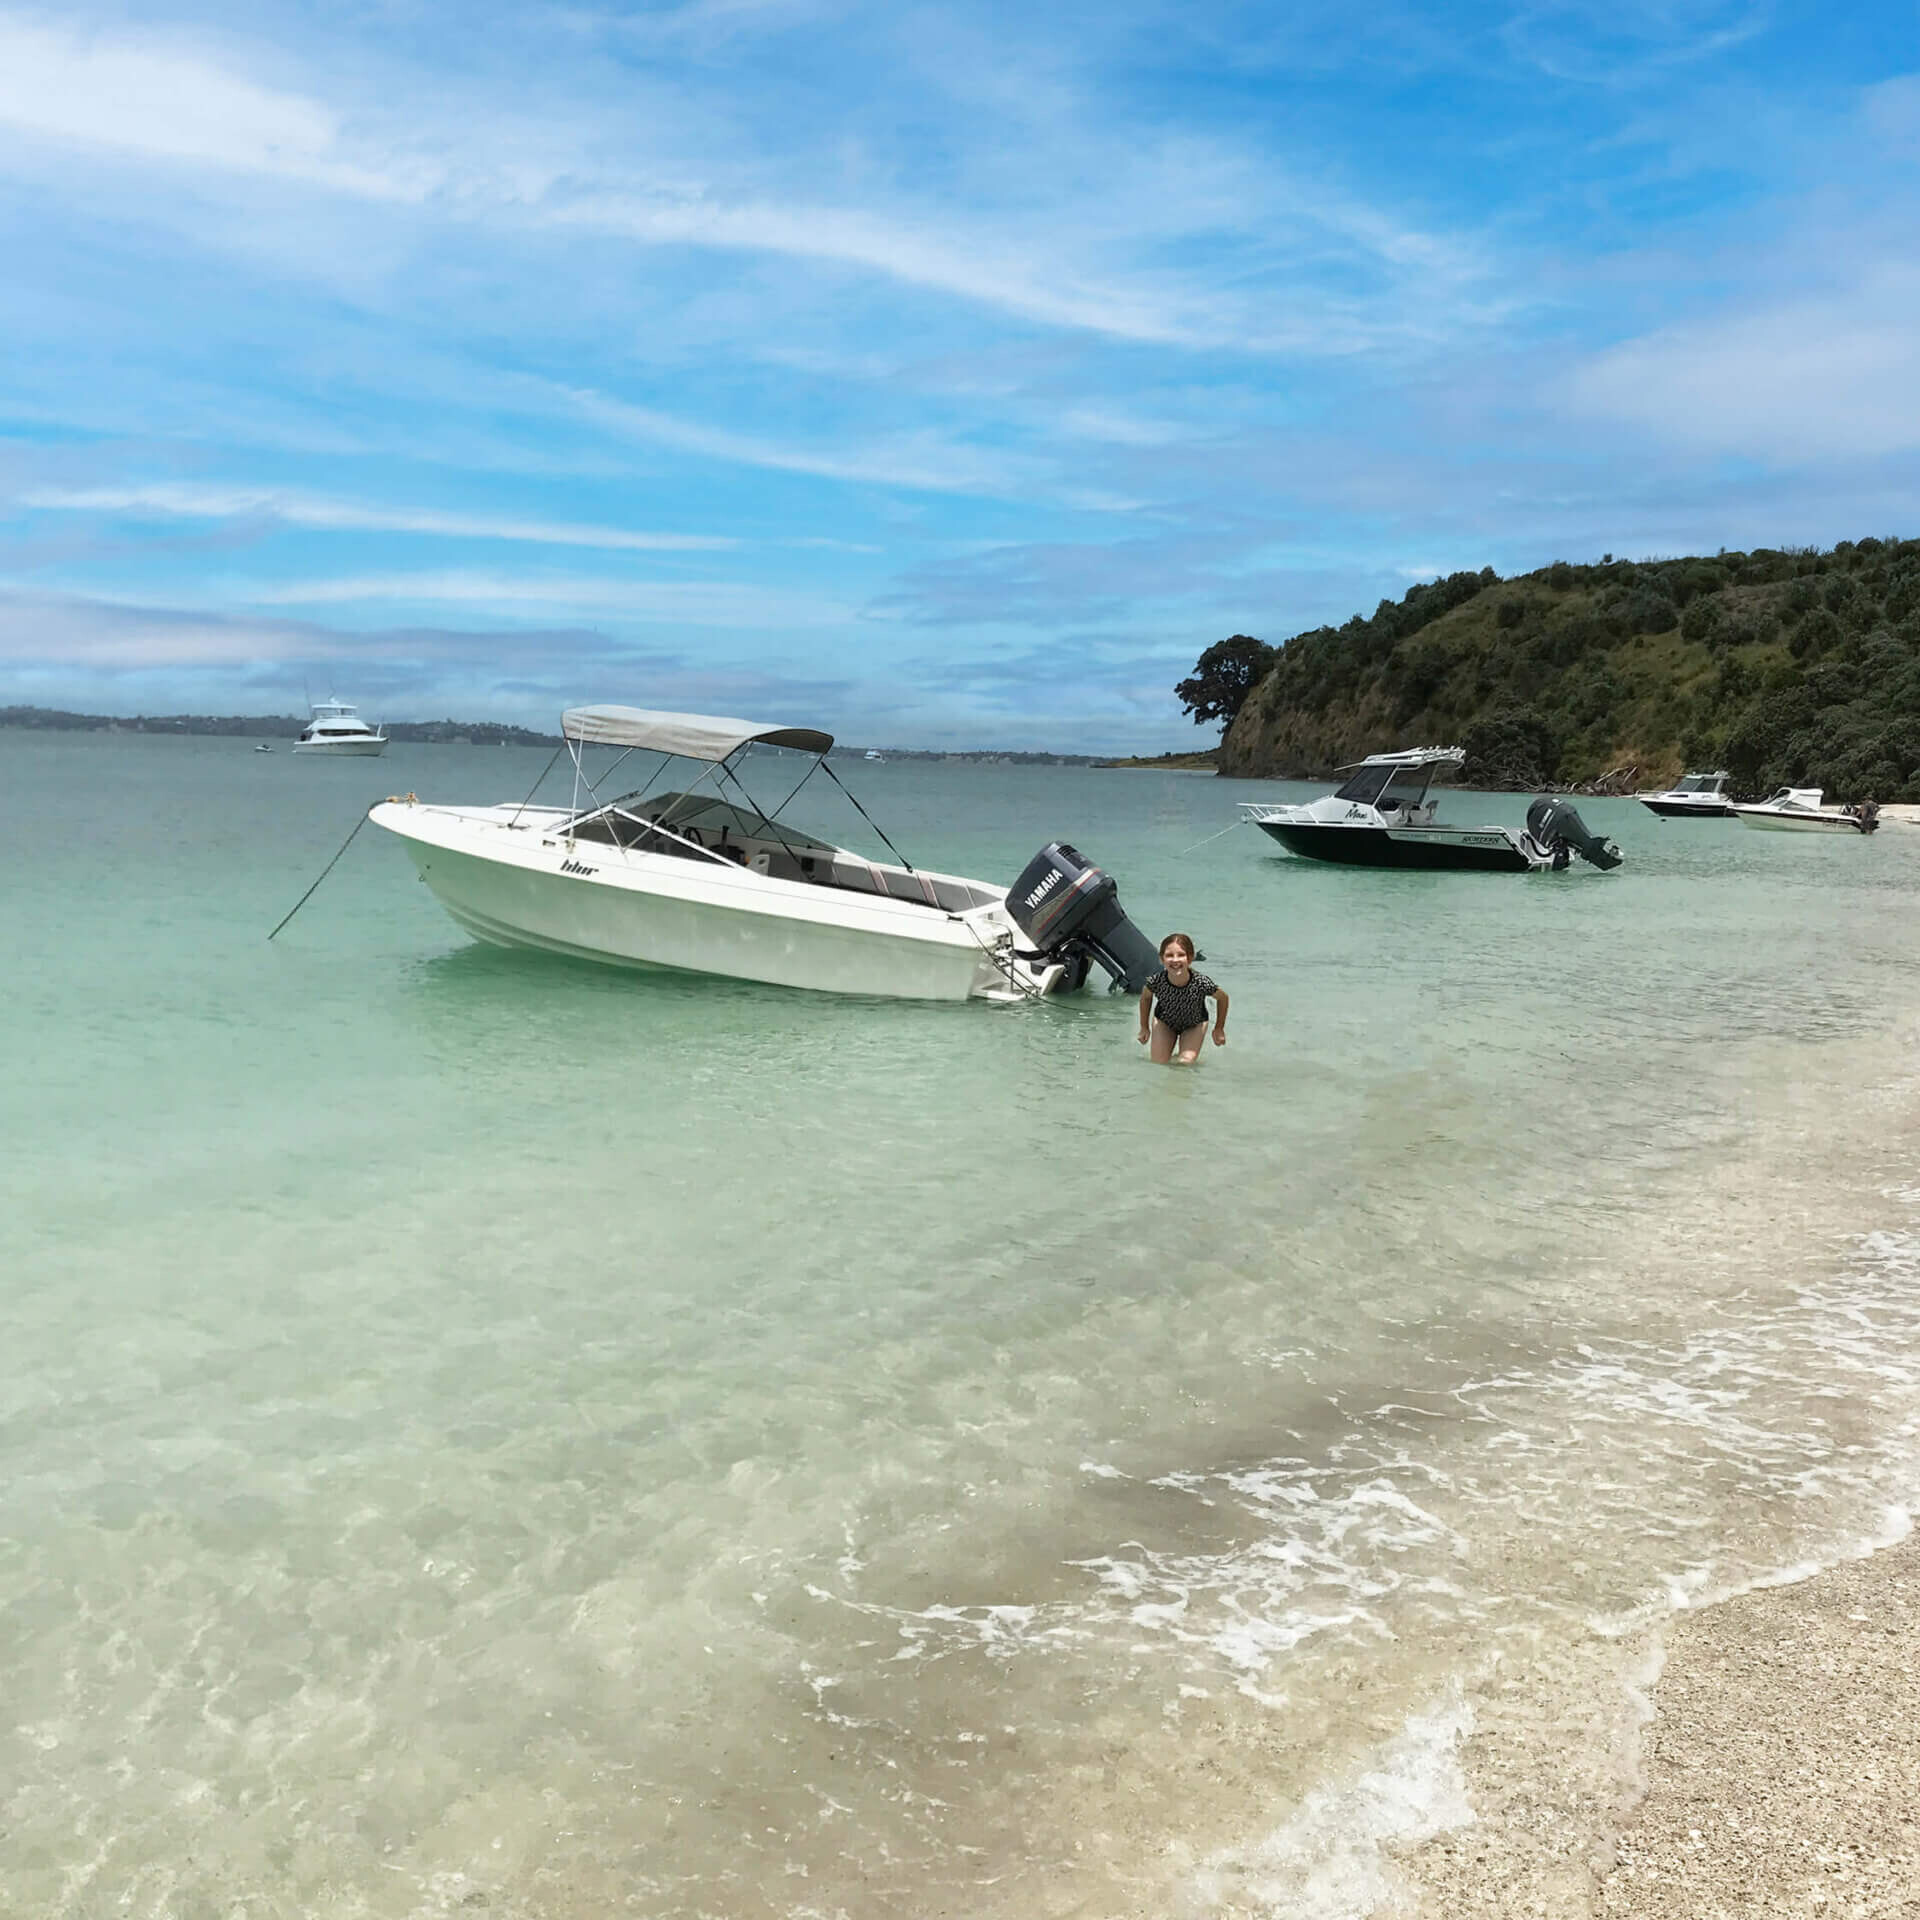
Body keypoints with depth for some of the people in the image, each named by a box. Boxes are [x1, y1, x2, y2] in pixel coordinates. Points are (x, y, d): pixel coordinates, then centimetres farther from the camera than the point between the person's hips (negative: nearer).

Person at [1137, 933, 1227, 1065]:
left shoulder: (1201, 983, -38)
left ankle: (1180, 1057, 21)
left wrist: (1219, 1028, -4)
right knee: (1159, 1063, -2)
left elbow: (1222, 997, -15)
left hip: (1194, 1024, -1)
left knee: (1186, 1062, -14)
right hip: (1164, 1022, 1)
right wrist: (1144, 1027, 1)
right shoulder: (1156, 981, -34)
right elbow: (1145, 996, -8)